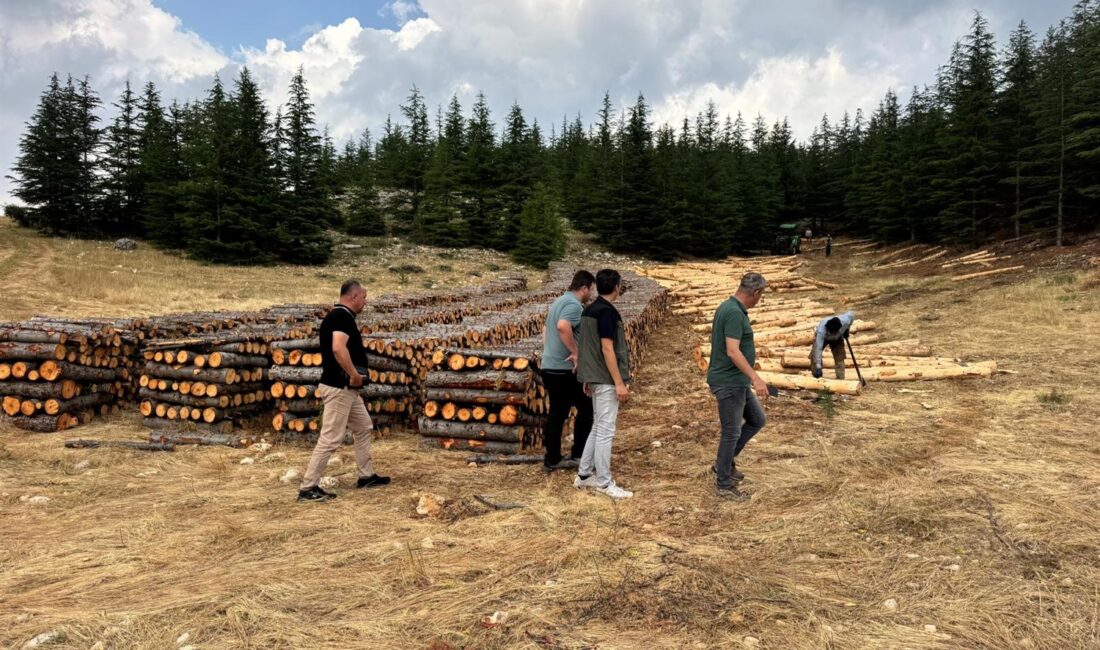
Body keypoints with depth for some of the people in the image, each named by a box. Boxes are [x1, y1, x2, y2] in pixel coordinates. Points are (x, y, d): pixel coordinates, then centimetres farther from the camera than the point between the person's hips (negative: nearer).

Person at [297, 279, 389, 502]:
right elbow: (338, 348, -31)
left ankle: (366, 476, 28)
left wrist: (353, 377, 15)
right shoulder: (343, 316, -16)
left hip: (346, 388, 11)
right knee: (330, 438, -6)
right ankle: (308, 488, 0)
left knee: (363, 428, 19)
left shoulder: (337, 316, 16)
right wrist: (354, 374, -22)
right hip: (338, 387, -11)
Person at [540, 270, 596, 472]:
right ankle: (578, 455, 7)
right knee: (586, 409, 4)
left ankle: (552, 459, 15)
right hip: (565, 370, -9)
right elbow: (563, 326, -33)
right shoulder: (574, 305, -14)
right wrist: (576, 353, -27)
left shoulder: (559, 302, 18)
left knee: (557, 413, 12)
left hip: (549, 367, 9)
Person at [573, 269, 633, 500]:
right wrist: (619, 383, -19)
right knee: (605, 430, -3)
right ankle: (604, 483, 4)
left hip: (595, 377, 10)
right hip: (606, 379, -10)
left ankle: (584, 475, 22)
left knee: (597, 427, 17)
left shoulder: (589, 310, 12)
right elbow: (607, 348, -21)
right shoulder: (607, 311, -17)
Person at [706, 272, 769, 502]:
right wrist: (756, 378, -30)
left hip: (738, 382, 10)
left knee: (757, 420, 18)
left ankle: (726, 461, 27)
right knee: (731, 432, 1)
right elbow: (733, 351, -28)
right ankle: (724, 486, 14)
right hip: (728, 383, -10)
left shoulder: (729, 307, 10)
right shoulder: (734, 313, -21)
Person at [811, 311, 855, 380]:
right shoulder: (821, 330, -46)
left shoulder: (845, 321, -39)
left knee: (839, 358, -5)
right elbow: (818, 348, -46)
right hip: (821, 337, -2)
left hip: (837, 338, 2)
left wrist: (847, 330, -12)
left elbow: (852, 314, -14)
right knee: (815, 356, -14)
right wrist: (818, 367, -49)